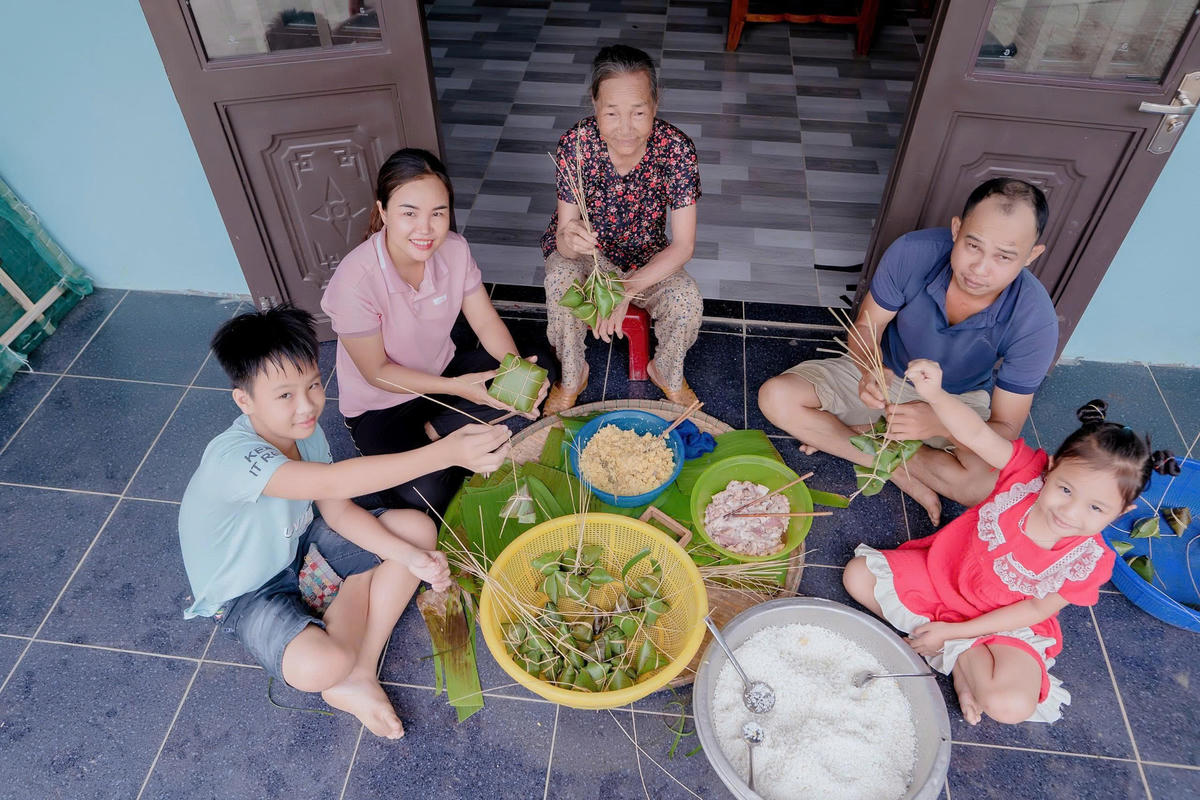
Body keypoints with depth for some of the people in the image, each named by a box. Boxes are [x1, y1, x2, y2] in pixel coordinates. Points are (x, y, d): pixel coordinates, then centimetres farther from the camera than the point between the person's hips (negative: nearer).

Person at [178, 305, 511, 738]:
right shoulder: (232, 458, -37)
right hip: (245, 593, -7)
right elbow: (334, 482, -52)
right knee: (322, 666, -35)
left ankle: (358, 677, -10)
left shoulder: (306, 431, -11)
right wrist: (447, 452, -60)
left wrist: (409, 556, -20)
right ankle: (357, 590, 3)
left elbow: (338, 512, -5)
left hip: (297, 545, 8)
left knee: (418, 529, -8)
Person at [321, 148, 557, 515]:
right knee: (425, 494, -29)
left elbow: (487, 322, -8)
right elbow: (376, 371, -20)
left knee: (540, 364, -10)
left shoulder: (454, 249, -15)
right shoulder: (355, 281, -30)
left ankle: (434, 431, -7)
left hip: (444, 371, 6)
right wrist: (456, 387, -30)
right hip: (381, 406, -5)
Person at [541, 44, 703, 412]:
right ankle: (572, 376, -4)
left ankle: (667, 373, 7)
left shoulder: (676, 148, -25)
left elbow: (683, 245, -23)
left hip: (648, 259, 1)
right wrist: (569, 240, -48)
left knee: (687, 299, -28)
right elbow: (563, 234, -21)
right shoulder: (576, 144, -25)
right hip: (586, 251, 0)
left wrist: (626, 290, -37)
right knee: (560, 281, -33)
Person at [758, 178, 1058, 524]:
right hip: (885, 374, 2)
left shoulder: (1035, 322, -29)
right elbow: (866, 325, -12)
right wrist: (870, 371, -37)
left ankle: (863, 436, -13)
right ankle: (903, 474, -16)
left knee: (991, 483, -33)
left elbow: (1005, 428, -22)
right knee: (776, 397, -21)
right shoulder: (913, 252, -28)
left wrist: (939, 424, -44)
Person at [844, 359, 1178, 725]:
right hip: (941, 574, 3)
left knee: (1012, 705, -27)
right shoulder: (1029, 471, -23)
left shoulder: (1088, 560, -21)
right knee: (858, 575, -8)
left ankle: (959, 653, 3)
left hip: (1001, 624, -3)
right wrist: (935, 395, -55)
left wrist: (952, 632, -16)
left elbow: (1034, 609, -14)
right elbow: (977, 434, -33)